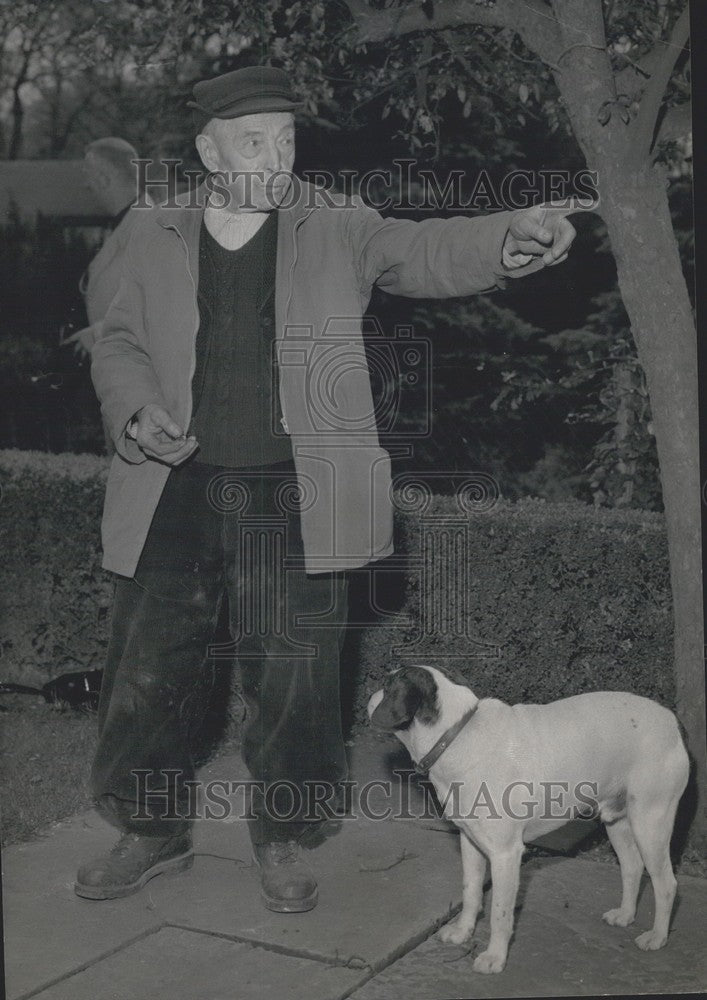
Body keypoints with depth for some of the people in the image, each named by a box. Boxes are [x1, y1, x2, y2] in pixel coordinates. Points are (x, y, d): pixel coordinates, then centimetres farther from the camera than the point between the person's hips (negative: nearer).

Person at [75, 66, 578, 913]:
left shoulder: (338, 229, 3)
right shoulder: (157, 239, 8)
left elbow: (423, 251, -12)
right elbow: (119, 345, 13)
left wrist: (508, 239, -32)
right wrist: (137, 410, -8)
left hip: (291, 496, -2)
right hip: (176, 491, 2)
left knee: (292, 677, 3)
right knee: (145, 673, 8)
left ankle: (281, 839, 27)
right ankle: (154, 833, 31)